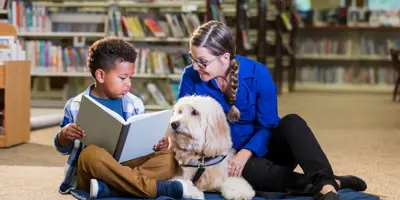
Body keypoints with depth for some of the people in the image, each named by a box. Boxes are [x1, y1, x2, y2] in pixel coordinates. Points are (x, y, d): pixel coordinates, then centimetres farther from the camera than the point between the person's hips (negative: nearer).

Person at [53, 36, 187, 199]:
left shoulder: (135, 104, 8)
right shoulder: (76, 106, 0)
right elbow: (64, 149, 4)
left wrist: (157, 142, -11)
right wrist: (64, 135, -19)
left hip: (127, 165, 3)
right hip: (89, 173, -3)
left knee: (167, 158, -20)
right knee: (91, 153, -37)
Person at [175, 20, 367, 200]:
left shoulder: (257, 73, -15)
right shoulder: (191, 77, -12)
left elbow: (268, 126, -12)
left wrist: (245, 153, -28)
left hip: (263, 151, 1)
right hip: (228, 159, 0)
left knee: (292, 122, -31)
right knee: (252, 169, -37)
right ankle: (334, 182, -36)